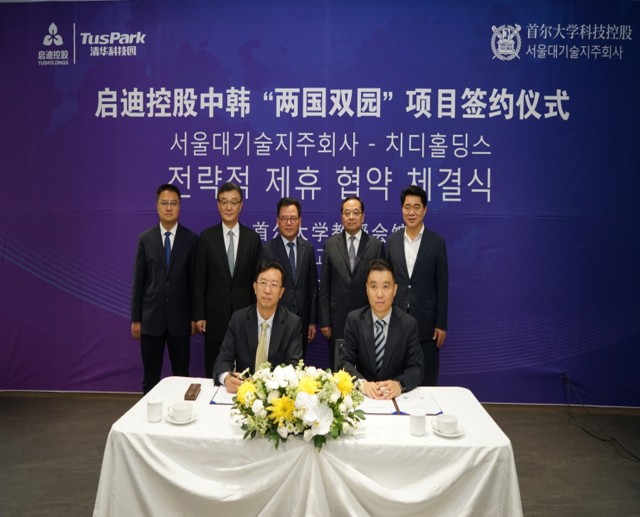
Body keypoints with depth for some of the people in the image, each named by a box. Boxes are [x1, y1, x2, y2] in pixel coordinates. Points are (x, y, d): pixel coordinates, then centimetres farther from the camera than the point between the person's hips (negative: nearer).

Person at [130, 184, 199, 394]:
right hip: (151, 318, 1)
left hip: (180, 318, -1)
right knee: (150, 376, 10)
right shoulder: (145, 238, 2)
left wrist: (194, 317, 0)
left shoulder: (191, 239, -1)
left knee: (181, 375, 9)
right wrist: (135, 319, 1)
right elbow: (138, 281, 2)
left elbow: (195, 280, 1)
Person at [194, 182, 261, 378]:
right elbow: (200, 279, 0)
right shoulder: (206, 237, -1)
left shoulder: (252, 237, 2)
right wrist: (199, 315, -3)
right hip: (215, 314, 0)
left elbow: (256, 277, 4)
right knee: (213, 370, 9)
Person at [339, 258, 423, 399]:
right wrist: (362, 383, -24)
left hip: (396, 395, 0)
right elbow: (346, 362, -5)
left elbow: (416, 368, -5)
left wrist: (399, 384, -26)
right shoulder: (354, 320, -1)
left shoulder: (409, 324, -2)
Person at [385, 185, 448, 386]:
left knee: (427, 380, 7)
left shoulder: (437, 242, -3)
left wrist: (441, 324, -5)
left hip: (426, 321, -2)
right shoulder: (392, 240, 4)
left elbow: (442, 286, -3)